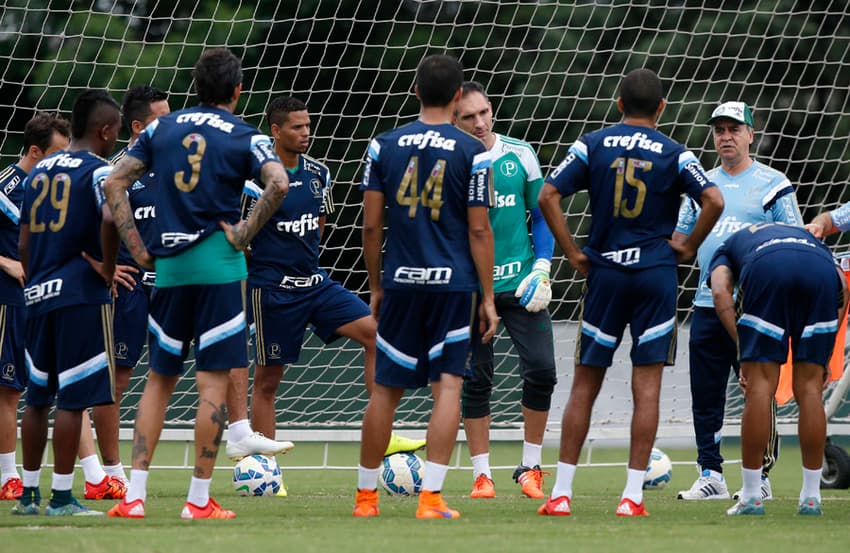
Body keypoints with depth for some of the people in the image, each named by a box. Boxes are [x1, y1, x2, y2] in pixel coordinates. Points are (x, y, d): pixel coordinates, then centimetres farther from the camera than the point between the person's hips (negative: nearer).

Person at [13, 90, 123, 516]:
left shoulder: (39, 171, 14)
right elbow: (111, 217, -27)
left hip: (39, 293, 7)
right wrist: (108, 268, -14)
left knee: (38, 397, 14)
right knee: (73, 399, -4)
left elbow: (24, 243, 16)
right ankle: (61, 497, -3)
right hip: (82, 294, -7)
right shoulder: (98, 170, -8)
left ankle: (29, 494, 18)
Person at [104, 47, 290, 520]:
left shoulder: (162, 128, 10)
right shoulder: (245, 136, -1)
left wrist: (137, 247, 8)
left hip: (168, 267, 4)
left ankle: (135, 494, 5)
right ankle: (200, 499, -2)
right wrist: (247, 232, -10)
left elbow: (115, 183, 8)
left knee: (160, 377, 13)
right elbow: (278, 182, -20)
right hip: (219, 266, -4)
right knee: (214, 379, 0)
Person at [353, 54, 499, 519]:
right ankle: (431, 497, -8)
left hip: (400, 281, 2)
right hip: (453, 283, -2)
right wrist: (488, 298, 1)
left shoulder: (384, 146, 3)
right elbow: (479, 230, -4)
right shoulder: (472, 153, -4)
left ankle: (366, 494, 18)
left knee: (386, 388, 10)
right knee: (447, 385, -1)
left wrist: (376, 286, 15)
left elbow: (371, 224, 4)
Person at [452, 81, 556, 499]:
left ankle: (530, 467, 8)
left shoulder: (519, 154, 3)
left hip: (519, 282, 1)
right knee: (475, 381, 2)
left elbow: (542, 214, 10)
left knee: (541, 369, -7)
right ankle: (481, 475, 11)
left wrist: (541, 269, -1)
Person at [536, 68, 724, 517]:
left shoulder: (592, 146, 3)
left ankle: (561, 493, 4)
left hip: (604, 273, 1)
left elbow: (548, 197, -5)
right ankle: (633, 496, -3)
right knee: (646, 387, 1)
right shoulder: (674, 154, 0)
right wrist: (688, 247, 1)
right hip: (656, 275, -1)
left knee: (584, 387, 7)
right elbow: (714, 201, -12)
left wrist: (573, 254, 1)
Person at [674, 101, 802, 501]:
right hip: (707, 304, 5)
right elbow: (680, 240, 21)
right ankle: (710, 475, 12)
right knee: (705, 394, 5)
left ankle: (760, 477, 1)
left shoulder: (773, 185, 1)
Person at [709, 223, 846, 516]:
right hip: (822, 270, 2)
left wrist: (742, 349, 7)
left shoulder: (726, 249, 37)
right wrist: (824, 355, 25)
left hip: (767, 267, -2)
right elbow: (842, 286, 25)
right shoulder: (808, 237, 43)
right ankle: (811, 498, 14)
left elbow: (720, 292, 12)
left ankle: (751, 498, 7)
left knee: (760, 387, 5)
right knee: (809, 389, 11)